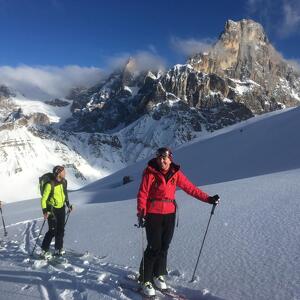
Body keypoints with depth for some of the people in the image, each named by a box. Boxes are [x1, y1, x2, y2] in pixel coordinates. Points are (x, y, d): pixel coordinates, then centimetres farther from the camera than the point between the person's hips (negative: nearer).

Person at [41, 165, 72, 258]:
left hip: (61, 208, 6)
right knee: (52, 230, -8)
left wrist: (68, 204, 17)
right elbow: (43, 199, -15)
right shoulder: (50, 185, -21)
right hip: (52, 209, -6)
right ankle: (44, 250, 7)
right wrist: (45, 211, -23)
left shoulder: (64, 182, -1)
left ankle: (58, 249, 22)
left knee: (61, 229, 9)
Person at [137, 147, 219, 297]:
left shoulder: (176, 173, 1)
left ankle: (158, 275, 30)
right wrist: (141, 212, -23)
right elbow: (142, 194, -11)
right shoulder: (150, 173, -10)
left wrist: (208, 199, -4)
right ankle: (145, 280, 12)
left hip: (170, 214, 4)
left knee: (164, 246, 10)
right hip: (153, 214, -4)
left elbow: (190, 188, 1)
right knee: (154, 247, -3)